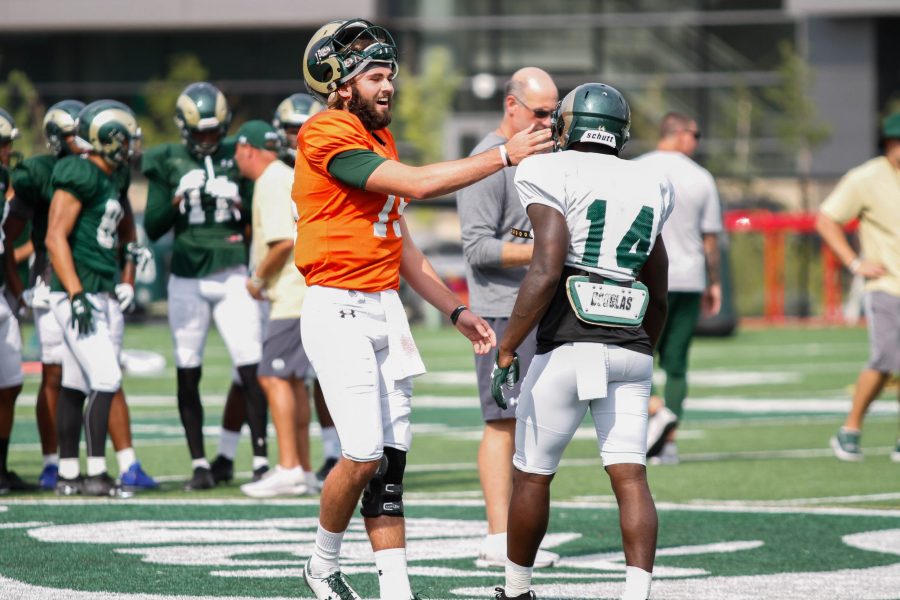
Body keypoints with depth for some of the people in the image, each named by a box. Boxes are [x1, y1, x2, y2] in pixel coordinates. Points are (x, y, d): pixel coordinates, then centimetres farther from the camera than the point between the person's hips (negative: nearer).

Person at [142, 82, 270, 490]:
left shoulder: (238, 160, 3)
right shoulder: (168, 163, 2)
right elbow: (153, 228, 1)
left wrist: (240, 204, -12)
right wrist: (177, 201, -15)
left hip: (232, 276, 0)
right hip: (187, 279, 0)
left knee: (251, 369, -7)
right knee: (188, 375, 3)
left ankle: (261, 458, -2)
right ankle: (199, 464, 11)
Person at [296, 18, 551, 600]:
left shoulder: (379, 139, 17)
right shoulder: (329, 135, -12)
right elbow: (417, 184, -20)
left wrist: (457, 311, 17)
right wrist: (503, 155, -16)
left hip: (387, 310, 9)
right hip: (339, 310, -9)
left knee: (392, 459, 4)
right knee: (364, 455, -12)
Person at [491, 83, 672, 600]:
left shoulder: (554, 176, -4)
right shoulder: (647, 187, 15)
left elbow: (546, 271, -16)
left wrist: (507, 349, -13)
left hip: (569, 349, -5)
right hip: (631, 351, 5)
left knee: (533, 474, 10)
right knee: (631, 478, -2)